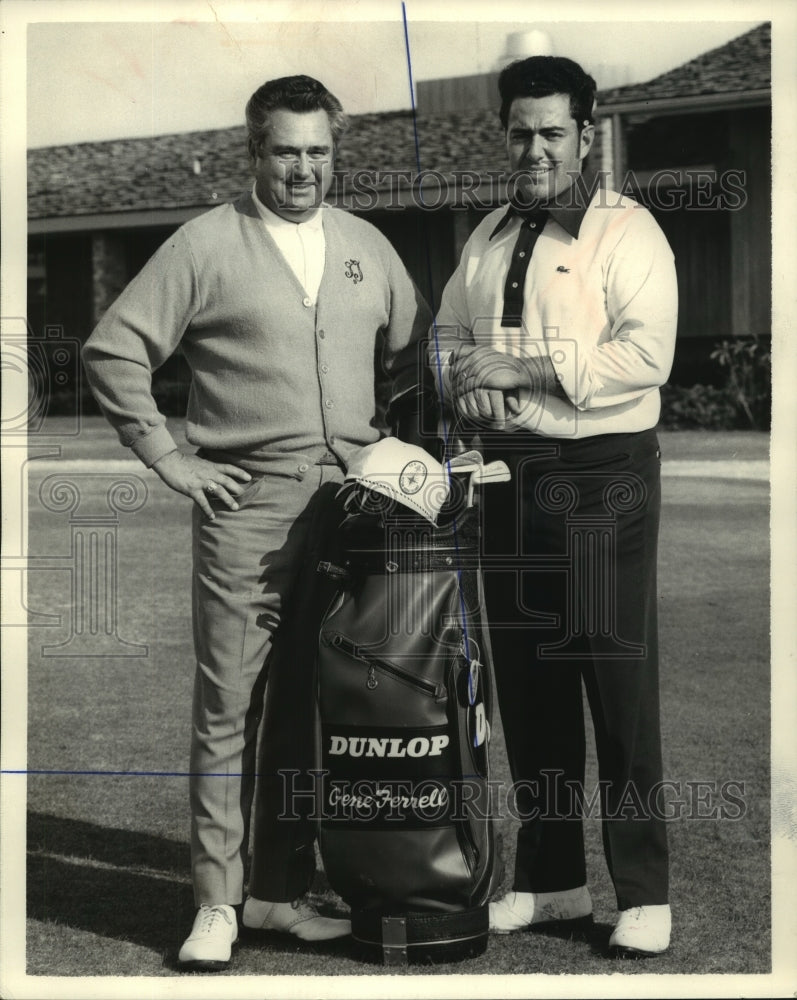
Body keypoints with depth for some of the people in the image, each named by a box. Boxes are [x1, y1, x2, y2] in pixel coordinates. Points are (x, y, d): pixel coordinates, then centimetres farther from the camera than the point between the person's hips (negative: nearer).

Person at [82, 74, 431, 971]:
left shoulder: (366, 248, 14)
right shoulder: (207, 244, 0)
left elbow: (413, 355, 25)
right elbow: (112, 350, -1)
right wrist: (167, 457, -4)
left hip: (348, 502, 4)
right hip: (246, 503, -4)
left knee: (313, 704, 8)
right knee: (228, 704, -4)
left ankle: (281, 889, 17)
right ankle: (217, 903, 2)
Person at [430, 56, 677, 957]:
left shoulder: (626, 232, -4)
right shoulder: (488, 238, 17)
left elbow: (646, 355, -17)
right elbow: (447, 332, 22)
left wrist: (520, 369, -19)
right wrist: (462, 379, -2)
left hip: (601, 477, -6)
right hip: (508, 475, 7)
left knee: (618, 681, -5)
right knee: (526, 684, 10)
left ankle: (643, 893, 4)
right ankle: (550, 881, 21)